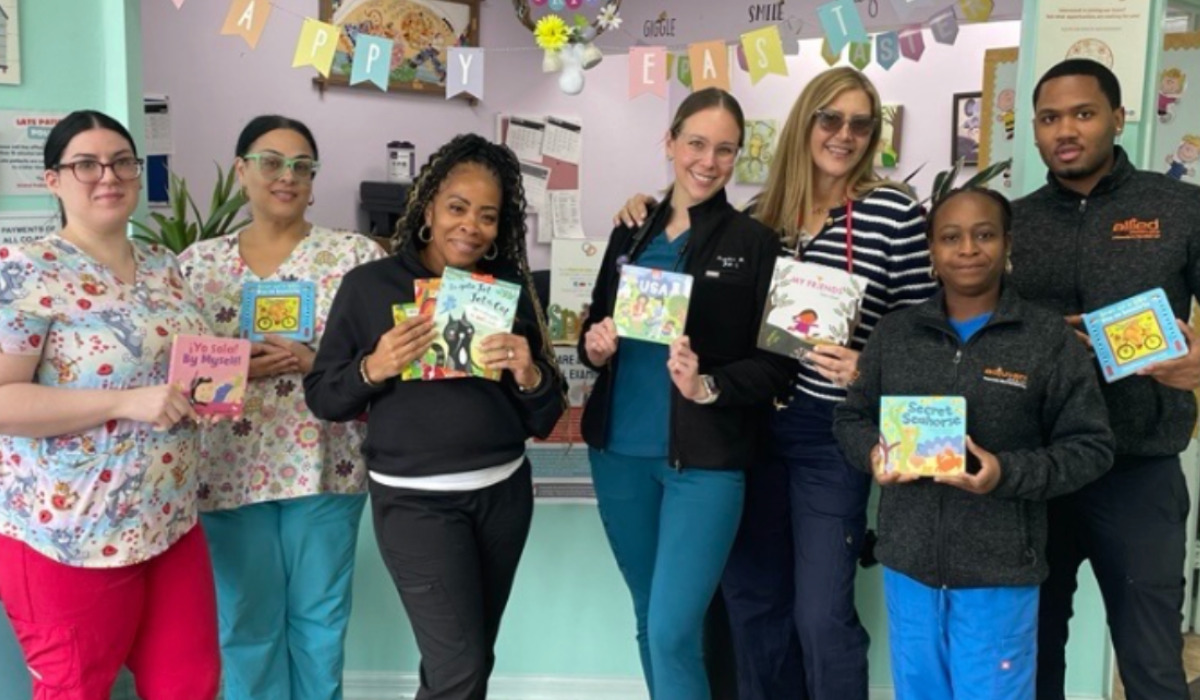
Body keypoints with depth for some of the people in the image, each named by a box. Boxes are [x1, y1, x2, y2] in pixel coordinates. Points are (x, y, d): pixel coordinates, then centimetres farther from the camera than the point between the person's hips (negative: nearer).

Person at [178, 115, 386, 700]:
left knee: (319, 618, 12)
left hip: (324, 466, -1)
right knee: (246, 622, 12)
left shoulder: (355, 255, -1)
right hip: (231, 470, 2)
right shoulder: (198, 263, 6)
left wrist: (318, 363, -18)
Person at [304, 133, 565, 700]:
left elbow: (545, 420, 4)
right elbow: (321, 398, -2)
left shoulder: (512, 290, 3)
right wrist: (373, 369, -20)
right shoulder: (369, 285, -4)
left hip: (503, 491, 4)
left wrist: (528, 374, -16)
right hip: (415, 500, -3)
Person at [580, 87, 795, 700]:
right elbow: (596, 326, 16)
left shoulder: (755, 244, -5)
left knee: (673, 632, -7)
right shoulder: (631, 232, 8)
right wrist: (593, 345, -6)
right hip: (620, 450, 5)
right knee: (649, 621, 17)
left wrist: (709, 388, -23)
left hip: (705, 459, -5)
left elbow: (777, 362, -7)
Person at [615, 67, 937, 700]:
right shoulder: (762, 212, 8)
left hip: (831, 433, -5)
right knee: (751, 598, 16)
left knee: (821, 614, 0)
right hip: (753, 423, 5)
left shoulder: (894, 212, -6)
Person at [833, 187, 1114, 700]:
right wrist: (873, 451, -11)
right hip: (908, 562, 3)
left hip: (999, 570, -3)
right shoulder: (893, 334, 4)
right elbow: (851, 418, 11)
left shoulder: (1050, 339, -6)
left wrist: (1008, 473, -21)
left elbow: (1090, 447, -5)